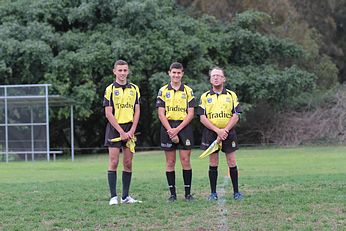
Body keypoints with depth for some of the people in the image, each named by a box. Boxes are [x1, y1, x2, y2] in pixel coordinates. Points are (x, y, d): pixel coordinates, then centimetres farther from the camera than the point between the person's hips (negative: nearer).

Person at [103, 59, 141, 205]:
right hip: (115, 128, -4)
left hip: (129, 129, 4)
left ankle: (125, 196, 10)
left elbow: (137, 111, 8)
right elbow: (108, 113, -7)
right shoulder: (110, 89, -2)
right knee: (113, 162, -6)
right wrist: (121, 131, -12)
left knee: (128, 163, 4)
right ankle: (113, 197, -5)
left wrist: (132, 130, -5)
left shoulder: (134, 89, 9)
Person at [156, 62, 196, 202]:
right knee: (170, 162, 1)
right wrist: (170, 130, -11)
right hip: (168, 128, 0)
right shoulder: (163, 91, 7)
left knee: (186, 160, -3)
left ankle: (188, 193, 3)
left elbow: (191, 113, 0)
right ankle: (172, 193, 7)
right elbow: (161, 113, 2)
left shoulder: (188, 91, 6)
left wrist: (177, 129, -10)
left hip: (184, 127, 0)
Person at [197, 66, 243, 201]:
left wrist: (225, 131, -14)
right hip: (211, 133, 0)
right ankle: (213, 193, 8)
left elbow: (236, 116, 0)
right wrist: (218, 130, -14)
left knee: (232, 163, -1)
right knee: (213, 163, 2)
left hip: (228, 133, 0)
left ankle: (236, 192, 6)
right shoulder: (205, 97, 5)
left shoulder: (231, 95, 6)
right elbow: (202, 118, -3)